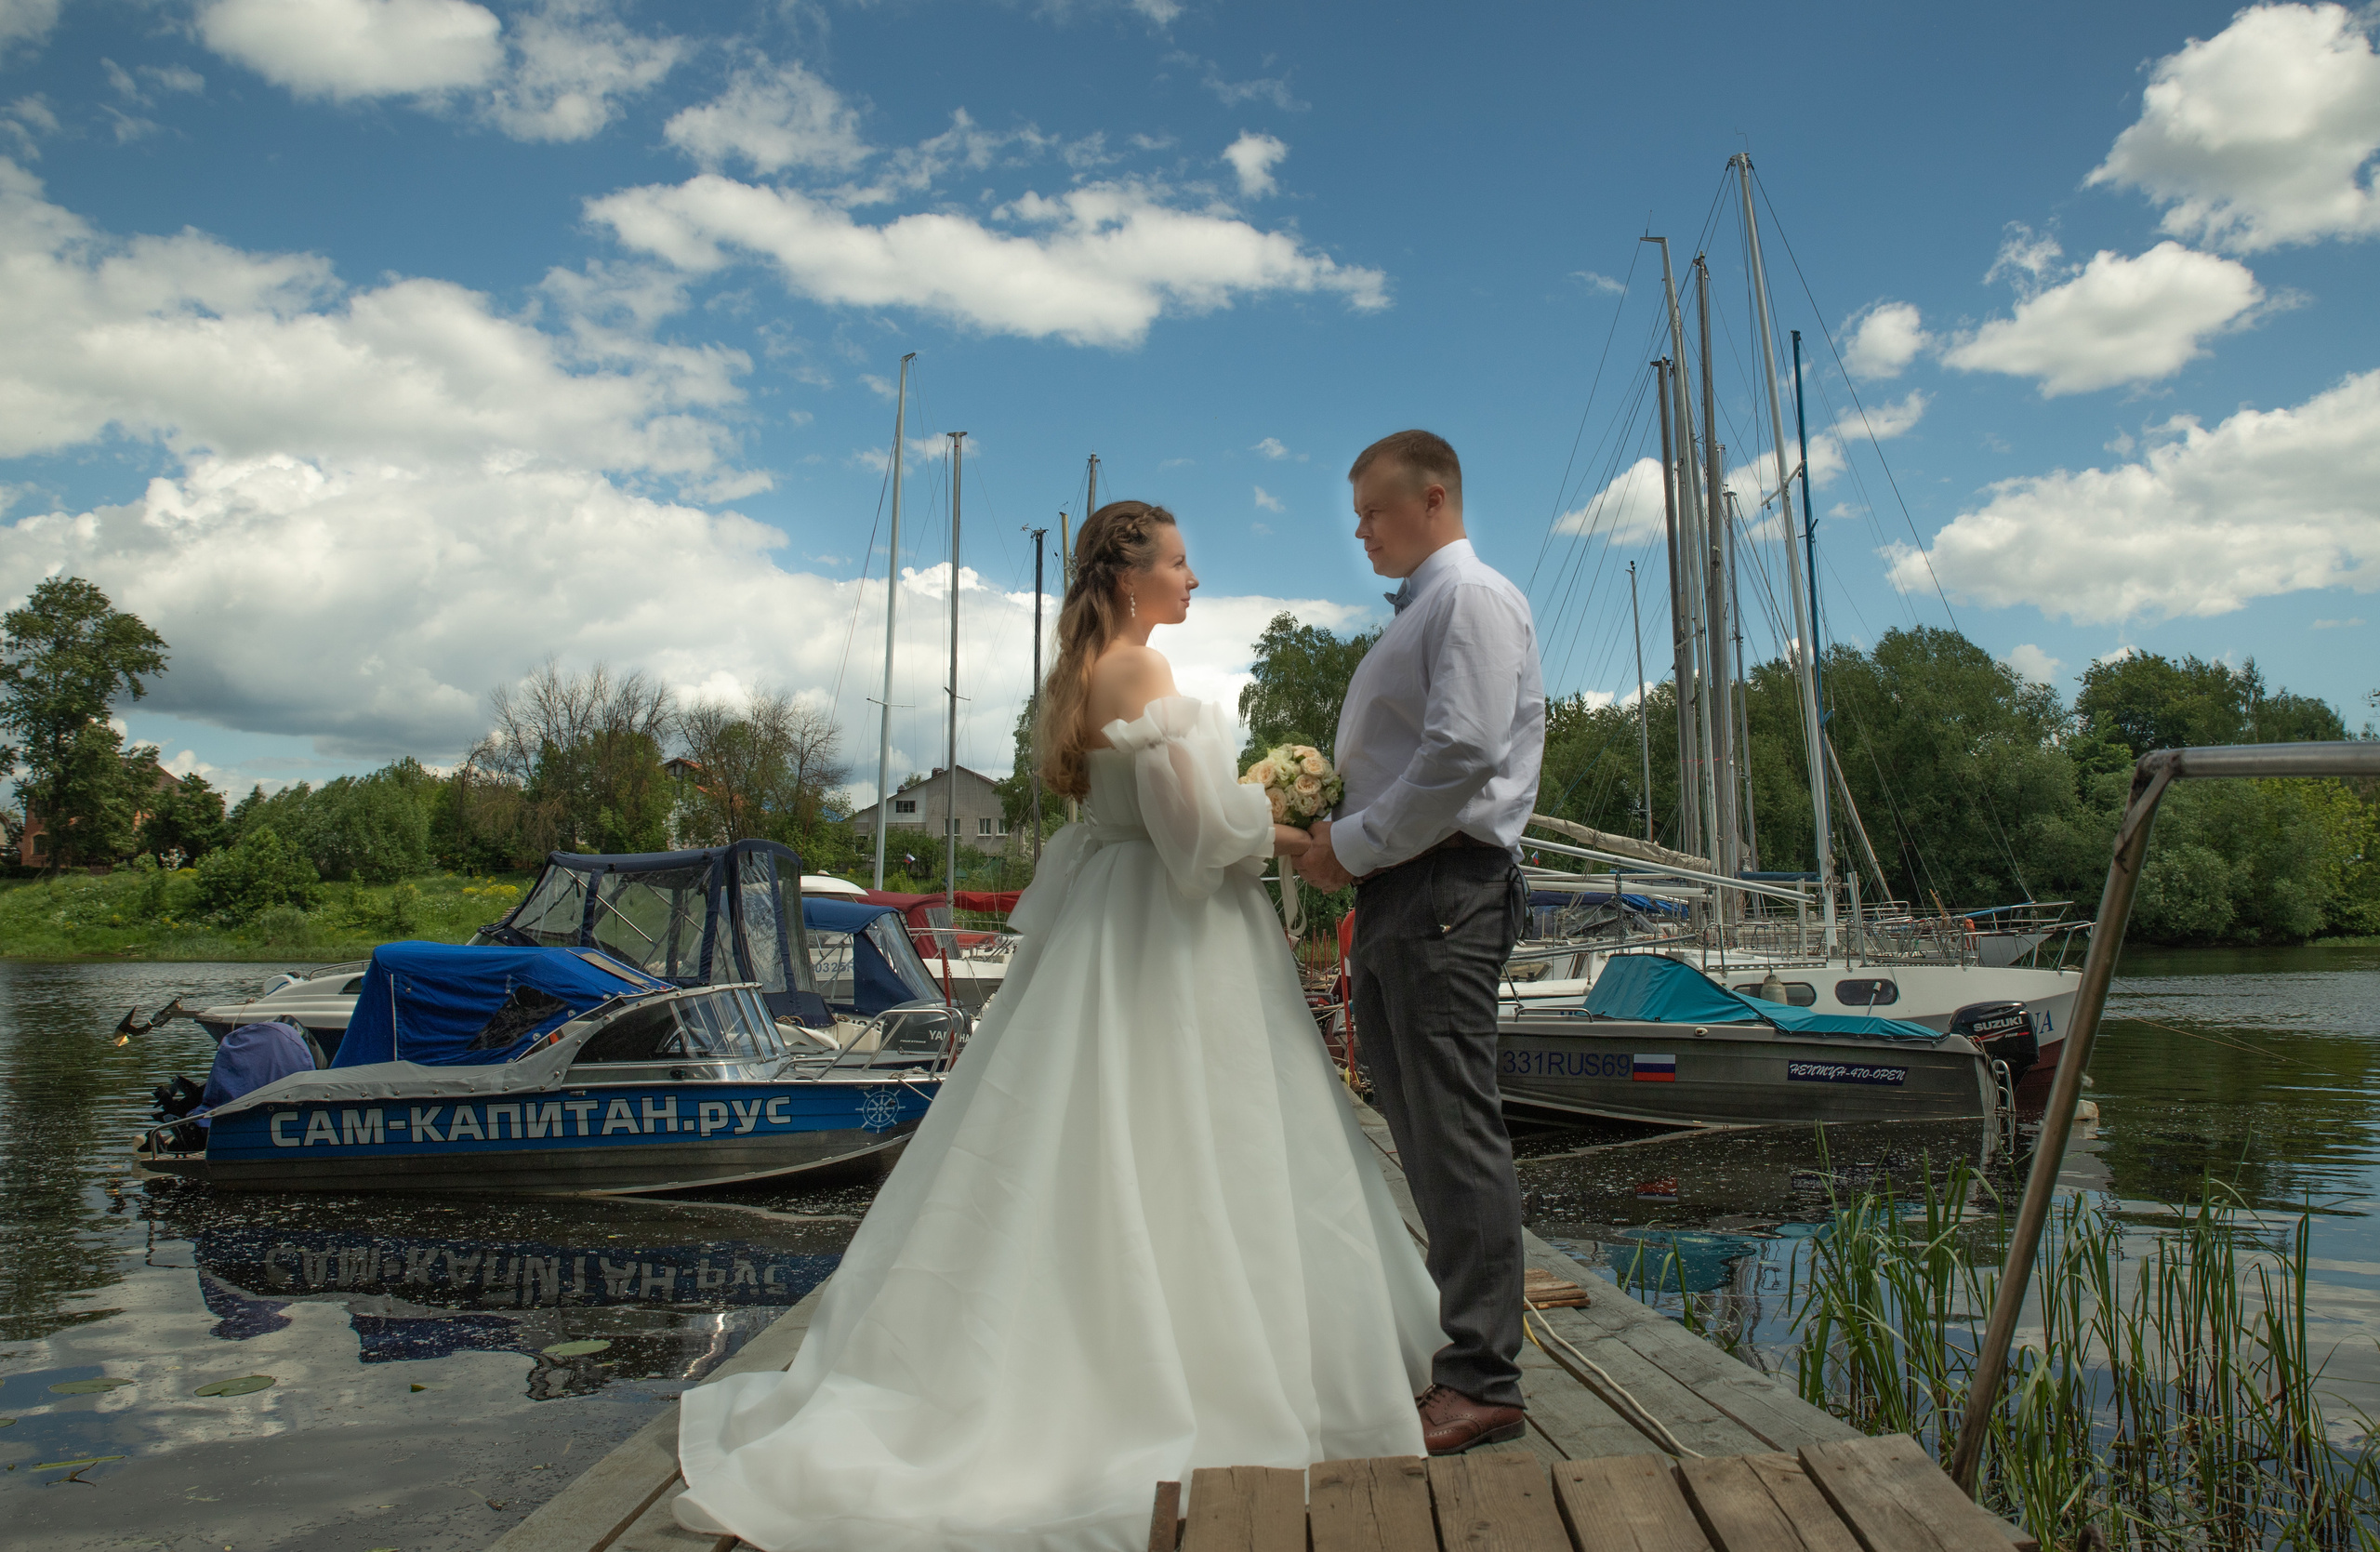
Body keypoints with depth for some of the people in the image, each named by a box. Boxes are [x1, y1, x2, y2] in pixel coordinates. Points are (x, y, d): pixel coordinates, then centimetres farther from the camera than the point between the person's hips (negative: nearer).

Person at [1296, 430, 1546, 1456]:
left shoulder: (1472, 598, -6)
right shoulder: (1413, 615, 24)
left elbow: (1462, 754, -19)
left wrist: (1353, 846, -13)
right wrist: (1336, 836, 10)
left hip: (1445, 888, -10)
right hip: (1392, 891, 10)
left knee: (1454, 1131, -7)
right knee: (1411, 1128, 11)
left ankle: (1482, 1380, 0)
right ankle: (1453, 1339, 19)